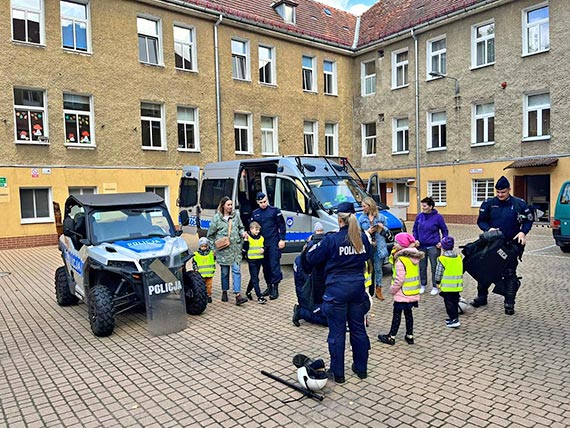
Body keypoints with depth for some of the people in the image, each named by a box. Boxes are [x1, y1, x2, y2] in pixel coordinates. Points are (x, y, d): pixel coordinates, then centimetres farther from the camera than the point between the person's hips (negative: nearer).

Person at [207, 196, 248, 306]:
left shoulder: (236, 215, 5)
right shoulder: (216, 218, -3)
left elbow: (240, 227, 19)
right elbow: (210, 235, 5)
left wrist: (242, 233, -1)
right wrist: (214, 246, 1)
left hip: (235, 248, 2)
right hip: (223, 249, -2)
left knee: (236, 270, -5)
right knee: (225, 272, 9)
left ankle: (238, 296, -6)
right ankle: (224, 292, 28)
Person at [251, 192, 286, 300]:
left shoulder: (274, 210, -1)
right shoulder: (255, 213, 11)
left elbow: (281, 225, -2)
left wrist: (282, 239, -8)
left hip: (274, 243, -5)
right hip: (262, 244, 5)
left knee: (274, 265, -6)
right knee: (265, 266, 10)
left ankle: (275, 288, -3)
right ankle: (269, 286, 21)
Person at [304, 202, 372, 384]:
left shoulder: (332, 239, -14)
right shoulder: (362, 238, 0)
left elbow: (311, 258, -5)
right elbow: (368, 255, 21)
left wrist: (312, 243, 13)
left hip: (337, 290, -5)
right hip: (357, 288, 5)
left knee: (337, 332, 5)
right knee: (358, 328, 16)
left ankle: (337, 373, 15)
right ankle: (361, 368, 29)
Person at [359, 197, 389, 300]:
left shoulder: (381, 217, 6)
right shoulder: (362, 218, 6)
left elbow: (387, 231, 11)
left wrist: (382, 228, -9)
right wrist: (367, 232, -10)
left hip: (379, 246, 0)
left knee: (378, 268, 6)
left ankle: (378, 289, 16)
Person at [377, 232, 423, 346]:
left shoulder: (401, 260, -22)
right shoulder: (414, 257, 3)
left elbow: (399, 279, -22)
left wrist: (392, 289, -10)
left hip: (403, 293, -8)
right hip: (413, 292, 8)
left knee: (397, 314, 3)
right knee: (408, 313, 17)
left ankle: (391, 337, 13)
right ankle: (410, 336, 24)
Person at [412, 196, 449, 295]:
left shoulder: (438, 217, -7)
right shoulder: (419, 216, 2)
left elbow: (444, 231, 2)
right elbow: (415, 229, 13)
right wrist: (416, 239, 0)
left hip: (433, 247, -3)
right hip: (421, 246, 3)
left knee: (435, 267, 3)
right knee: (422, 267, 11)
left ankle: (435, 287, 16)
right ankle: (423, 285, 25)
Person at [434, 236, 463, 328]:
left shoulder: (442, 259, -15)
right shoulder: (459, 257, 4)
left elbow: (438, 272, -11)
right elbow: (460, 271, 12)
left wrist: (438, 282, 3)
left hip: (447, 286, -6)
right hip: (457, 285, 6)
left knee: (449, 302, 1)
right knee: (455, 301, 16)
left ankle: (454, 319, -3)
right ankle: (454, 318, 24)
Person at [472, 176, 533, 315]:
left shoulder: (519, 204, -3)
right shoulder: (488, 204, -2)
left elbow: (528, 220, 6)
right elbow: (481, 221, 2)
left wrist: (523, 232, -12)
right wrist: (488, 229, -17)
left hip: (511, 245, -1)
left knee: (509, 273, 3)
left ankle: (509, 303, 12)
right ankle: (482, 297, 25)